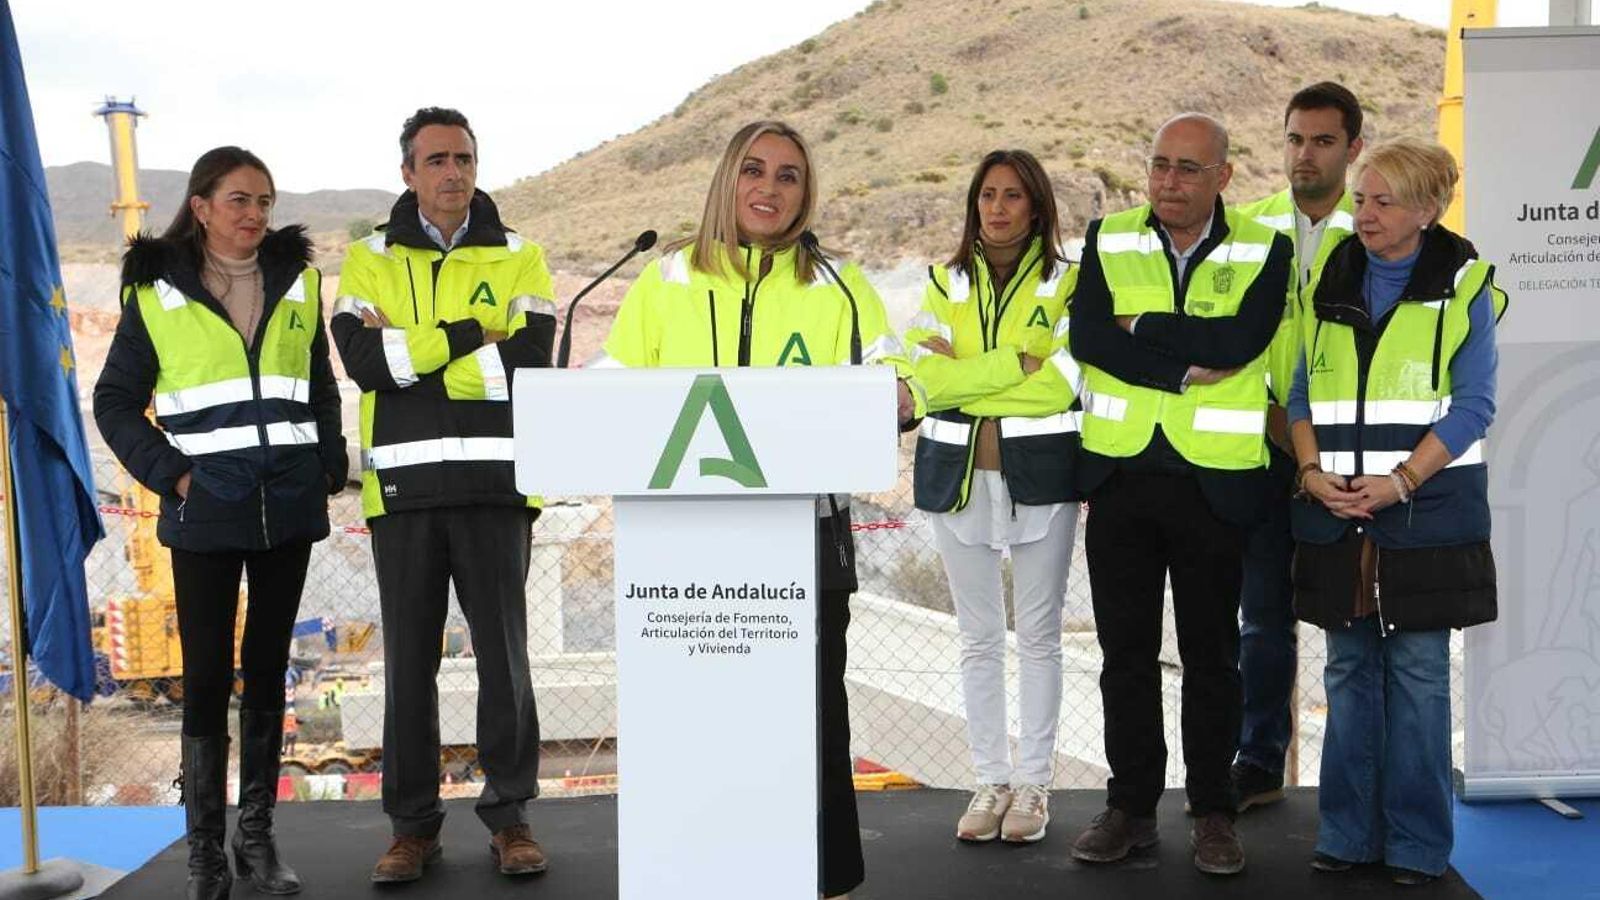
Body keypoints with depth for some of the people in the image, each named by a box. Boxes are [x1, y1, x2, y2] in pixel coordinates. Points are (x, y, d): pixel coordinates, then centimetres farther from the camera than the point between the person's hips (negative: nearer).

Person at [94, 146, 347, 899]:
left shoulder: (297, 282, 9)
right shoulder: (156, 291, 0)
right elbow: (115, 401, 4)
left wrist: (329, 468, 4)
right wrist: (169, 473, -7)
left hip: (289, 508, 3)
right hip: (206, 513, -3)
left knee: (267, 670, 9)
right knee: (207, 676, -1)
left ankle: (257, 835, 19)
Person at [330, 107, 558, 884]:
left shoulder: (518, 258, 7)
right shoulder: (369, 260, 9)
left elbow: (531, 362, -8)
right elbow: (363, 360, -8)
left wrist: (409, 355, -9)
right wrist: (469, 334, -9)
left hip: (495, 483, 0)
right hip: (403, 485, 1)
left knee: (504, 654, 3)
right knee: (409, 660, 7)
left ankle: (509, 815, 16)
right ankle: (412, 823, 18)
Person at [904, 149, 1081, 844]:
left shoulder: (1065, 282, 1)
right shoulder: (945, 283, 9)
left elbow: (1063, 383, -13)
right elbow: (924, 379, -6)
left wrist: (963, 380, -12)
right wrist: (1016, 362, -14)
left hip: (1039, 471, -3)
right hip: (956, 473, 3)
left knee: (1038, 633, 5)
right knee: (978, 637, 9)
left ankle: (1033, 784, 16)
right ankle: (991, 780, 19)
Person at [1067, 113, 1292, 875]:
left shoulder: (1263, 251, 0)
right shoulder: (1108, 239, 5)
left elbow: (1237, 341, -17)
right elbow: (1086, 335, -11)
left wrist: (1143, 326, -11)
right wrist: (1186, 365, -16)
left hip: (1215, 481, -2)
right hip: (1119, 472, 2)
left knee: (1211, 653, 8)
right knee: (1125, 648, 10)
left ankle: (1213, 811, 21)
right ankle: (1131, 805, 22)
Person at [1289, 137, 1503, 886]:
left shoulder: (1463, 287, -1)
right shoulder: (1330, 285, 11)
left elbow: (1472, 404, -6)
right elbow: (1301, 392, 10)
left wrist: (1402, 480, -16)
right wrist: (1312, 471, -6)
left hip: (1426, 512, -4)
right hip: (1337, 514, 4)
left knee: (1419, 673, 1)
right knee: (1349, 671, 9)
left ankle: (1417, 842, 12)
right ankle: (1349, 831, 18)